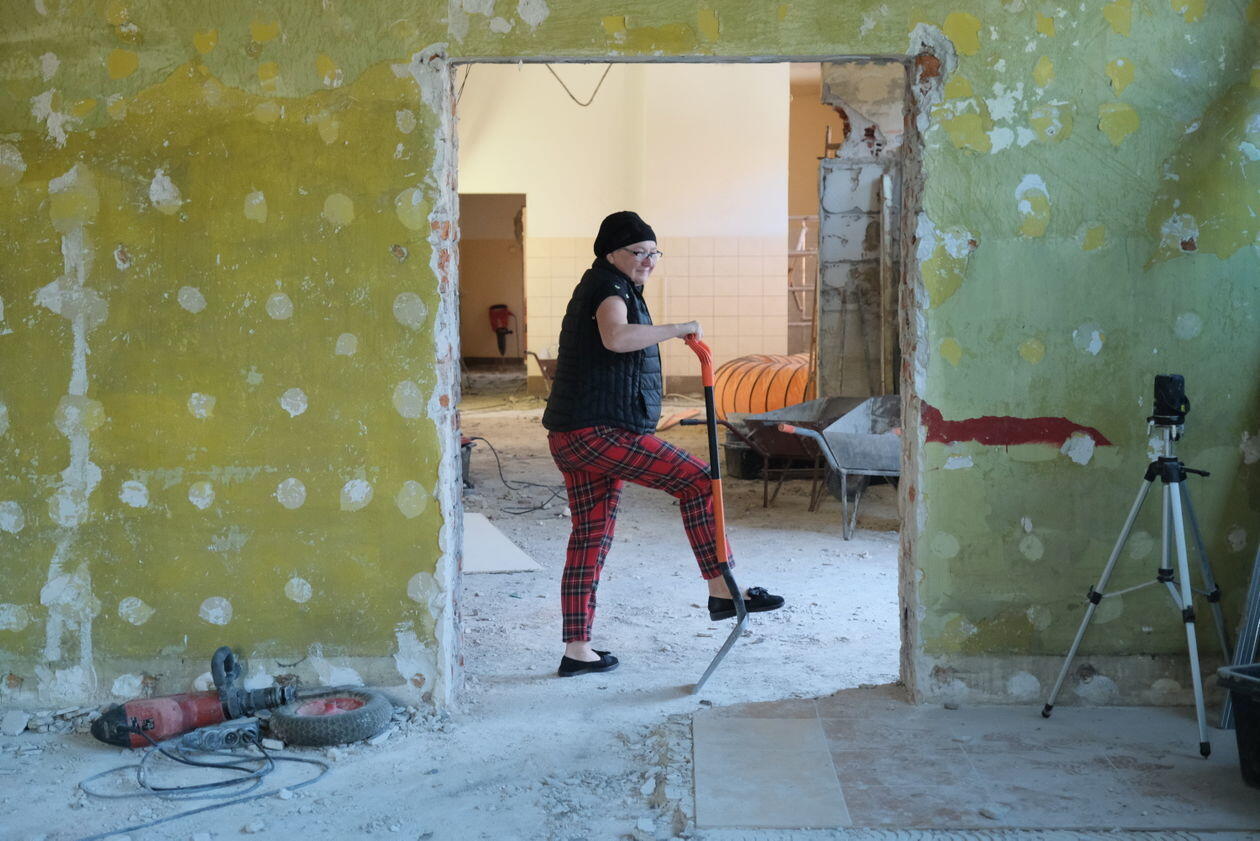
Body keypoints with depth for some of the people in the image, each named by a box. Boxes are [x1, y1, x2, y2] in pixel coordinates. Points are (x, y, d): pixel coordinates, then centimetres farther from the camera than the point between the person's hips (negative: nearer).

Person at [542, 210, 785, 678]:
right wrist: (680, 329, -24)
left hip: (572, 436, 11)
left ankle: (577, 650, 12)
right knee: (697, 480, -7)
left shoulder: (602, 287, 25)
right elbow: (616, 337, -32)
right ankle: (721, 592, -3)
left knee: (591, 536, 10)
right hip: (600, 431, -11)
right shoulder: (609, 287, -9)